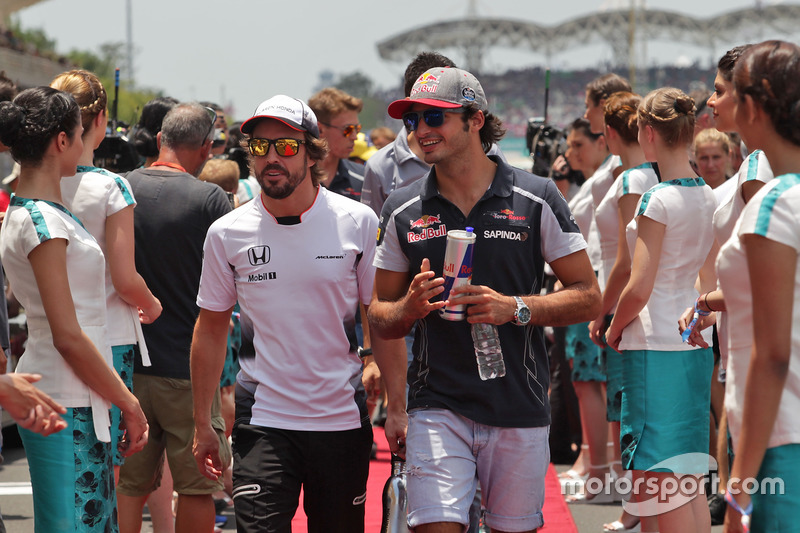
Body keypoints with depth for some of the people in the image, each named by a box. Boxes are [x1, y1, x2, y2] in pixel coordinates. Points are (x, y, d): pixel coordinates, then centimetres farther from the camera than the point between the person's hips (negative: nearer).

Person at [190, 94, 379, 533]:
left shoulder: (357, 222, -3)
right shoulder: (227, 234, 0)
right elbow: (211, 328, 9)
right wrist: (202, 423, 8)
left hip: (343, 418, 0)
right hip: (262, 419, 0)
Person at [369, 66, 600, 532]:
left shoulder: (536, 198, 1)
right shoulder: (403, 211, 6)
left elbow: (588, 296, 1)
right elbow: (381, 317, 13)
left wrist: (516, 309, -13)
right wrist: (410, 307, -10)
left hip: (520, 407, 0)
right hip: (437, 407, 1)